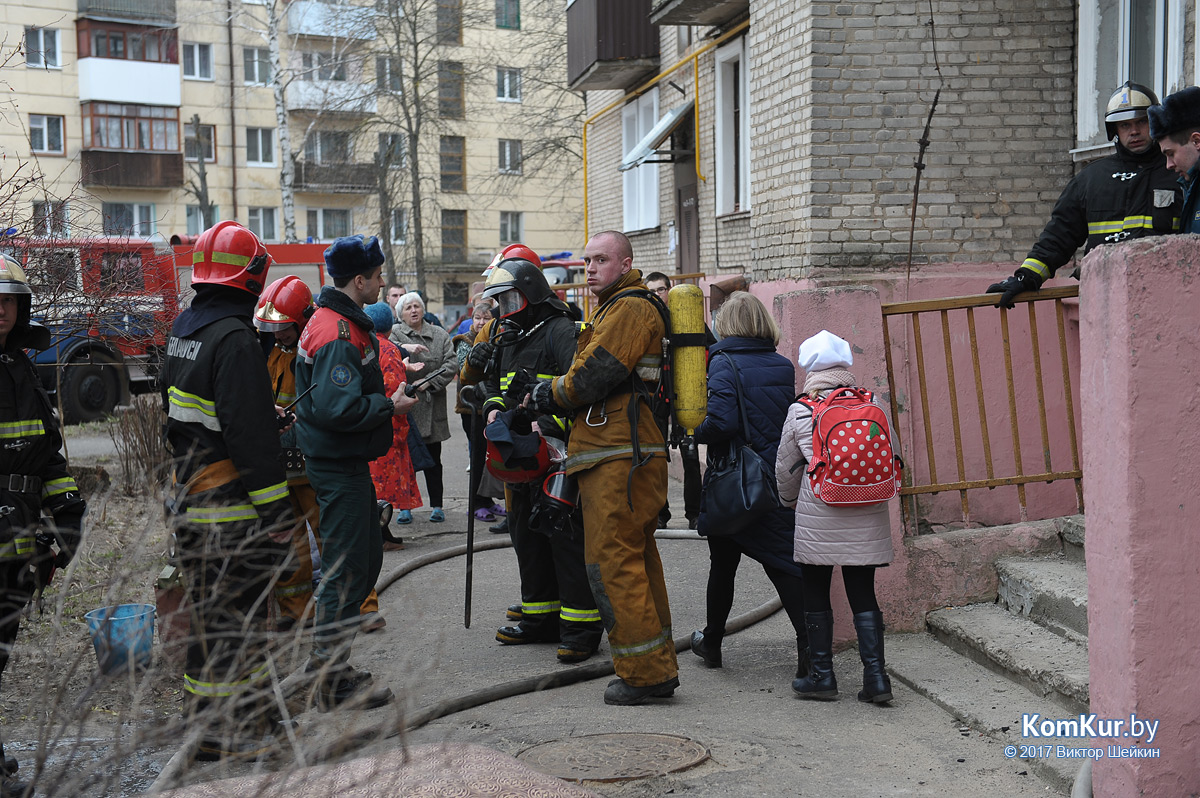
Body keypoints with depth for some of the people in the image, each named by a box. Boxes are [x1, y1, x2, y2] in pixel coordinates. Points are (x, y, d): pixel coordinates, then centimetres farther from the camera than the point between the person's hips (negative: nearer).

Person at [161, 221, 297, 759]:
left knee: (214, 610, 17)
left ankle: (253, 710, 29)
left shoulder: (183, 331, 11)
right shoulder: (234, 339, -19)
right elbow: (252, 435, -23)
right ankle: (220, 733, 5)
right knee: (231, 616, -2)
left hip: (189, 493, 10)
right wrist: (276, 511, -20)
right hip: (229, 507, -10)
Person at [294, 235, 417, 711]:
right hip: (339, 466, -11)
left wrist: (389, 386, 14)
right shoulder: (339, 334, -20)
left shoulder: (336, 322, 14)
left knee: (365, 558, 18)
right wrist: (390, 406, -16)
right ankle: (331, 683, 5)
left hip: (344, 462, 11)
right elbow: (338, 408, -28)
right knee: (345, 570, -4)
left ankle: (330, 666, 28)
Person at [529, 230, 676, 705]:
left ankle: (643, 674, -4)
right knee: (637, 561, 14)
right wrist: (553, 399, 8)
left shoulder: (629, 309, -10)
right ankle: (659, 670, 21)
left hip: (618, 460, -11)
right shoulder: (619, 308, 25)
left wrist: (546, 395, 1)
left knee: (613, 563, -8)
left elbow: (590, 378, -16)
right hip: (627, 456, 11)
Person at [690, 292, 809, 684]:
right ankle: (809, 644, -7)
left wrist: (696, 434, -5)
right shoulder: (784, 366, 5)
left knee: (723, 564, 12)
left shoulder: (723, 364, -12)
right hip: (778, 479, 4)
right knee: (784, 564, 5)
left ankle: (711, 643, 28)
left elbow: (721, 421, -22)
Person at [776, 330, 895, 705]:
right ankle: (875, 675, 4)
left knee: (816, 593, 10)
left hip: (819, 516, -2)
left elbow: (785, 468, 5)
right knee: (863, 593, 9)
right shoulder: (873, 404, 1)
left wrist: (791, 501, 24)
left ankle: (822, 674, 15)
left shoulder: (800, 411, -4)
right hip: (868, 519, 3)